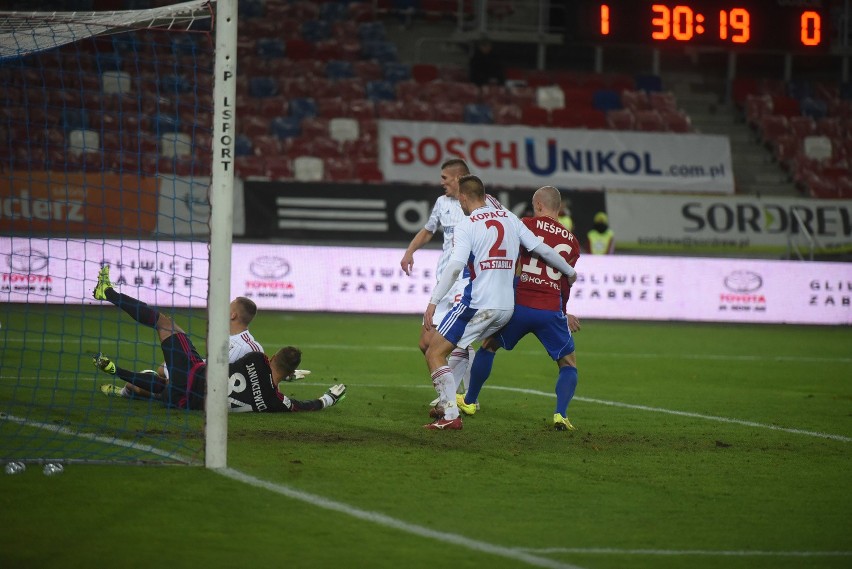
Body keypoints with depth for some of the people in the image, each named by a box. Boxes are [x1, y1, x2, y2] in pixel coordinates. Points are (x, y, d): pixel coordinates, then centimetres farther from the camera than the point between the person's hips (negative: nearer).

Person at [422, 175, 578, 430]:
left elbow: (455, 266, -19)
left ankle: (451, 416, -11)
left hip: (478, 304, -7)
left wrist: (433, 301, -21)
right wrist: (569, 271, 26)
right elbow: (542, 249, 11)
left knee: (434, 353, -1)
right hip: (507, 307, 7)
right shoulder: (510, 218, 10)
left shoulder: (466, 226, -6)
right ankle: (447, 399, 25)